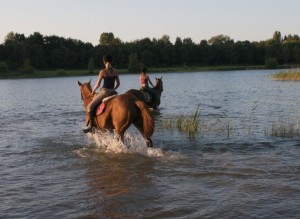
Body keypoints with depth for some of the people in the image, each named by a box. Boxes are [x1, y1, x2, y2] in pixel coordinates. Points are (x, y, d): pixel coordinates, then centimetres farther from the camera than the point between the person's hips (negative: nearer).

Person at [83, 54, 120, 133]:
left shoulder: (103, 71, -10)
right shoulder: (115, 71, 6)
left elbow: (98, 84, -8)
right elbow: (118, 83, 11)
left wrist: (93, 90, 9)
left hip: (104, 92, -6)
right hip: (112, 92, 6)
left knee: (90, 106, -3)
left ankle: (90, 125, -8)